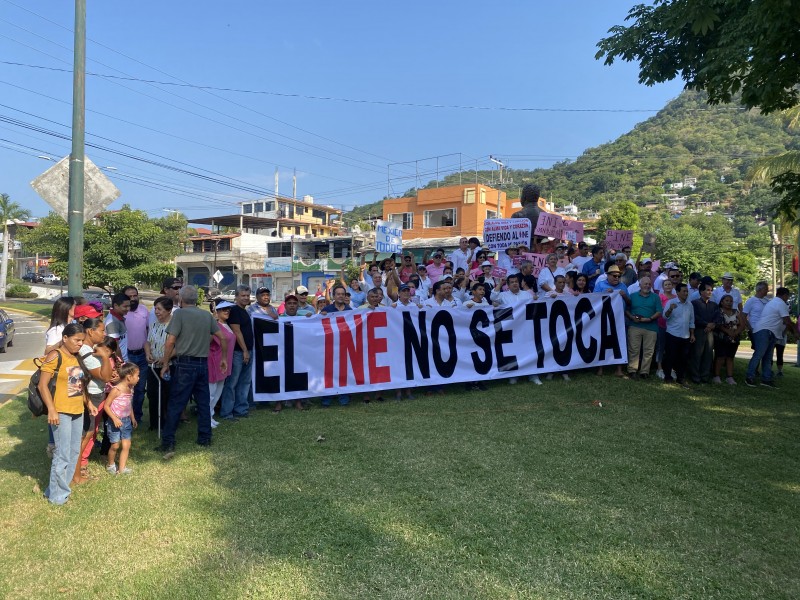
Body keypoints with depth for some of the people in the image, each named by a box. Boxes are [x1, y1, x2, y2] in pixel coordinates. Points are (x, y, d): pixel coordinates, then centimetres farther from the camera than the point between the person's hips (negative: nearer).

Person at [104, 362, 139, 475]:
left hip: (126, 420, 6)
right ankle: (110, 464, 29)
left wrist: (133, 418, 19)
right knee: (115, 445, 5)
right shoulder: (116, 390, -19)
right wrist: (114, 419, -21)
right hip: (116, 421, -6)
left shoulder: (130, 389, 3)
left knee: (126, 445, 2)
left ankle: (122, 468, 8)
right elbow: (106, 406, -16)